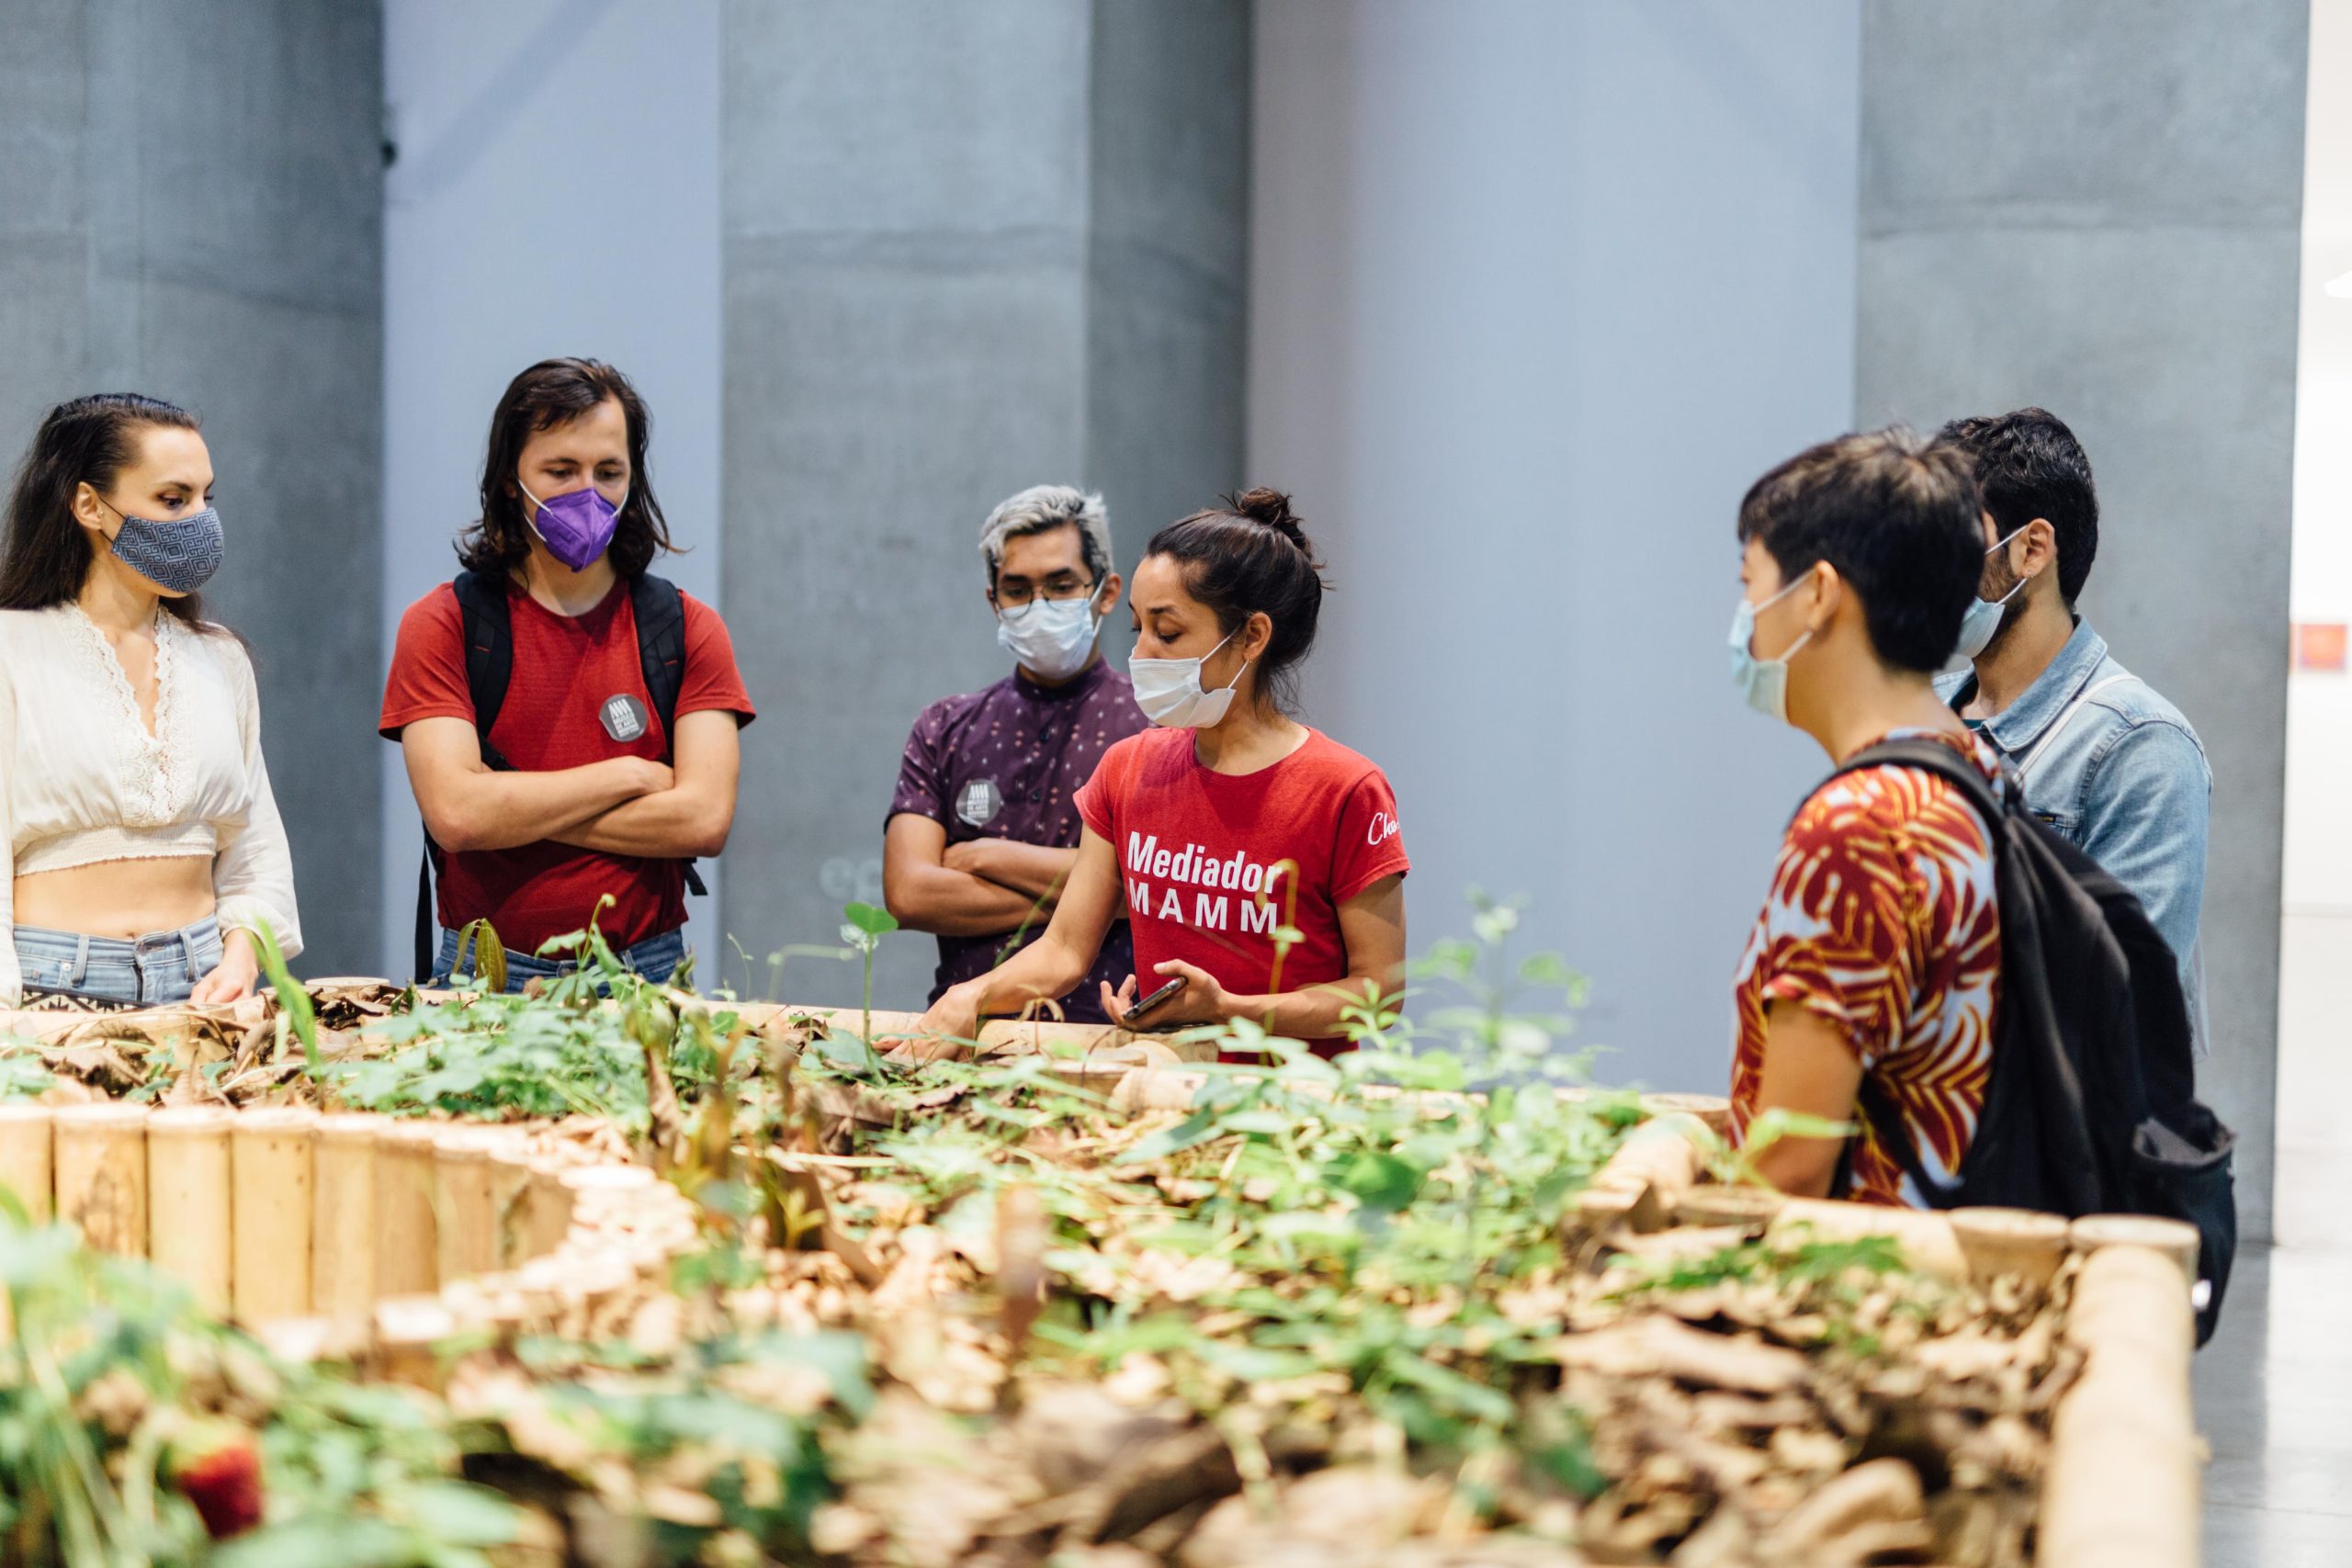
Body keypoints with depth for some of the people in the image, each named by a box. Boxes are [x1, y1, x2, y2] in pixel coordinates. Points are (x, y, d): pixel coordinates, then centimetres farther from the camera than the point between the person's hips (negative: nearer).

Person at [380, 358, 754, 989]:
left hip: (645, 976, 1)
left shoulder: (687, 628, 8)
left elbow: (705, 819, -4)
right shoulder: (442, 625, 4)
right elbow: (454, 813, -10)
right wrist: (632, 776, -3)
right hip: (485, 976, -1)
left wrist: (513, 809, -6)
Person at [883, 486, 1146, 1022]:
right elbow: (908, 893, 4)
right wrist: (1070, 897, -4)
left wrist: (985, 856, 0)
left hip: (1102, 1029, -2)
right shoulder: (945, 729, 15)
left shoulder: (1151, 723, 5)